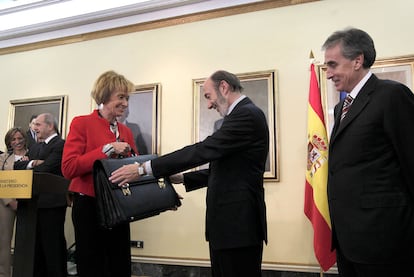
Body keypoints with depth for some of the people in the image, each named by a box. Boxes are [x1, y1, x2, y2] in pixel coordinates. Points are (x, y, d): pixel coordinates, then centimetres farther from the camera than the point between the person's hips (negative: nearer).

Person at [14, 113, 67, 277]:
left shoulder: (60, 144, -9)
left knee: (53, 245, -1)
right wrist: (32, 163, -9)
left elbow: (44, 169, -17)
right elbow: (17, 166, 10)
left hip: (51, 202, -8)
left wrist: (27, 170, -1)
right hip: (34, 202, 8)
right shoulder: (34, 147, 20)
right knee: (36, 245, 15)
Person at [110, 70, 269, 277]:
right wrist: (181, 178, 14)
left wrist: (144, 169, -19)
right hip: (229, 222, 10)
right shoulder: (242, 115, 18)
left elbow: (203, 150, -22)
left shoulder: (247, 114, -14)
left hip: (238, 223, -10)